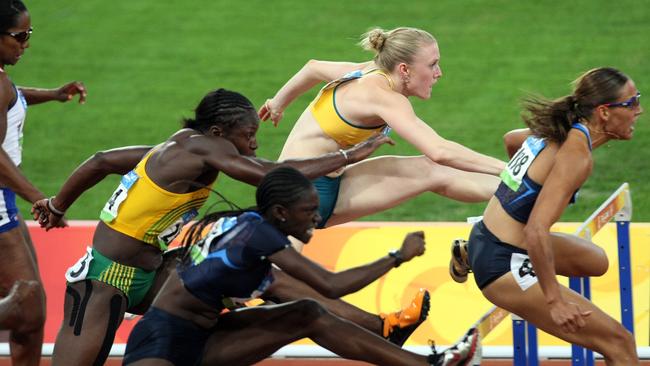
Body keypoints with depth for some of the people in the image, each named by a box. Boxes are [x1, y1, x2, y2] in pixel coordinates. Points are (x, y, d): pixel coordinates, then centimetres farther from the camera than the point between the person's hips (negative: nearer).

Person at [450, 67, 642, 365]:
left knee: (595, 261, 33)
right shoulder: (577, 156, -24)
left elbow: (511, 139, 26)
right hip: (503, 267, -9)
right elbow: (536, 231, -31)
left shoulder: (557, 132, 2)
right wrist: (554, 300, -24)